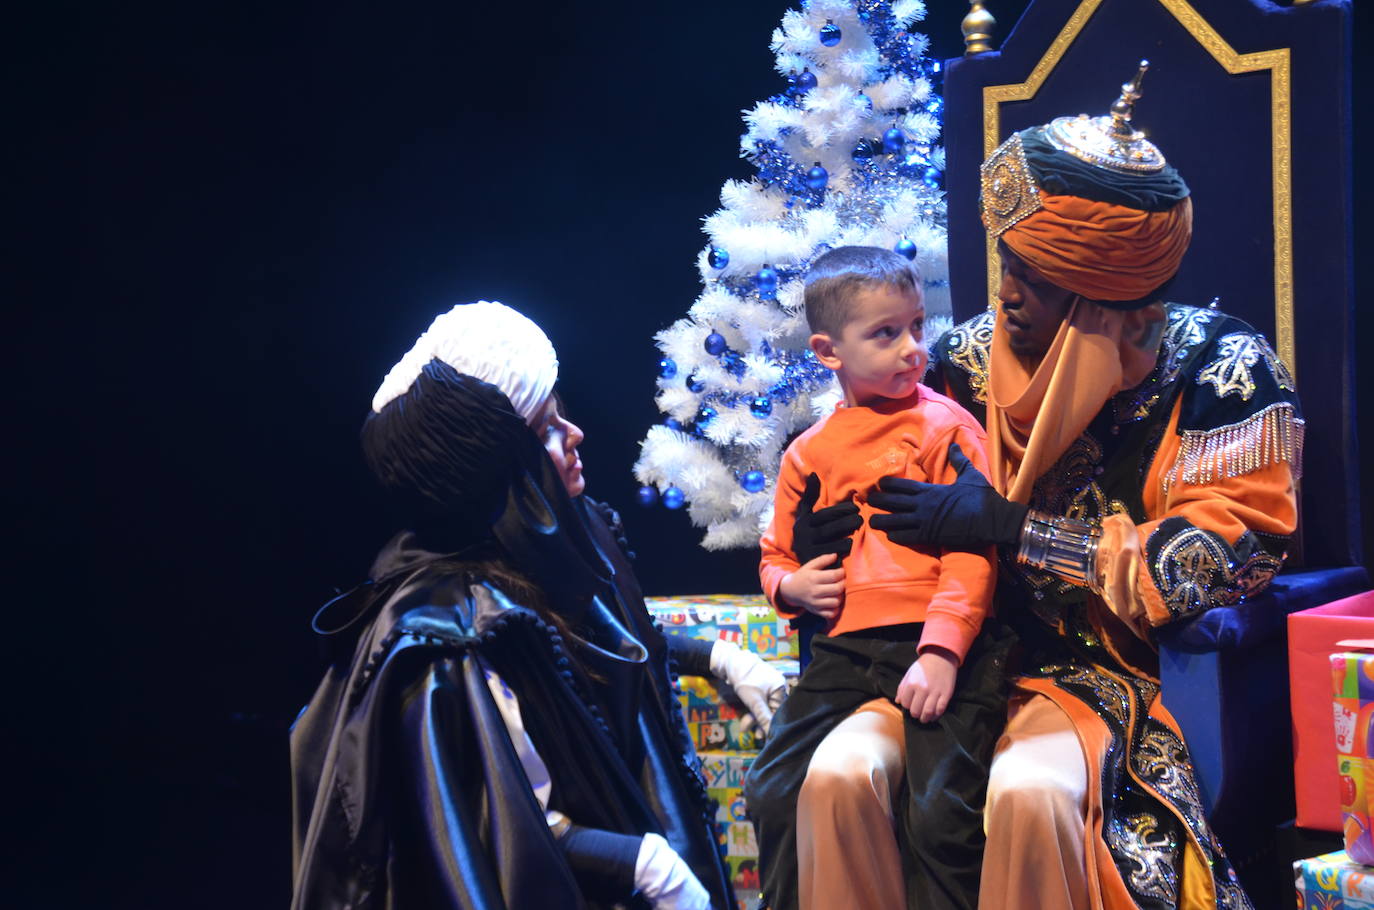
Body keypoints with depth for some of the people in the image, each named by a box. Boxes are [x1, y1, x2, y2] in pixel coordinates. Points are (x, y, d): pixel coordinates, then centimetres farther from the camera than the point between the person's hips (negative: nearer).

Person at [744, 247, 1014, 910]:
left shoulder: (945, 426, 1)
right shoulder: (809, 454, 17)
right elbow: (775, 556, 27)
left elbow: (973, 551, -7)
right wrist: (790, 586, 3)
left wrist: (941, 650, -19)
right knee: (773, 793, -2)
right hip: (844, 651, 5)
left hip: (934, 650, -4)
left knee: (942, 812, -18)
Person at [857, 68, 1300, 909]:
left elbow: (1223, 561, -13)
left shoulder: (1218, 366, -7)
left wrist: (1013, 531, -15)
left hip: (1112, 669, -3)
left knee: (1029, 792, -36)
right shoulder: (974, 354, 5)